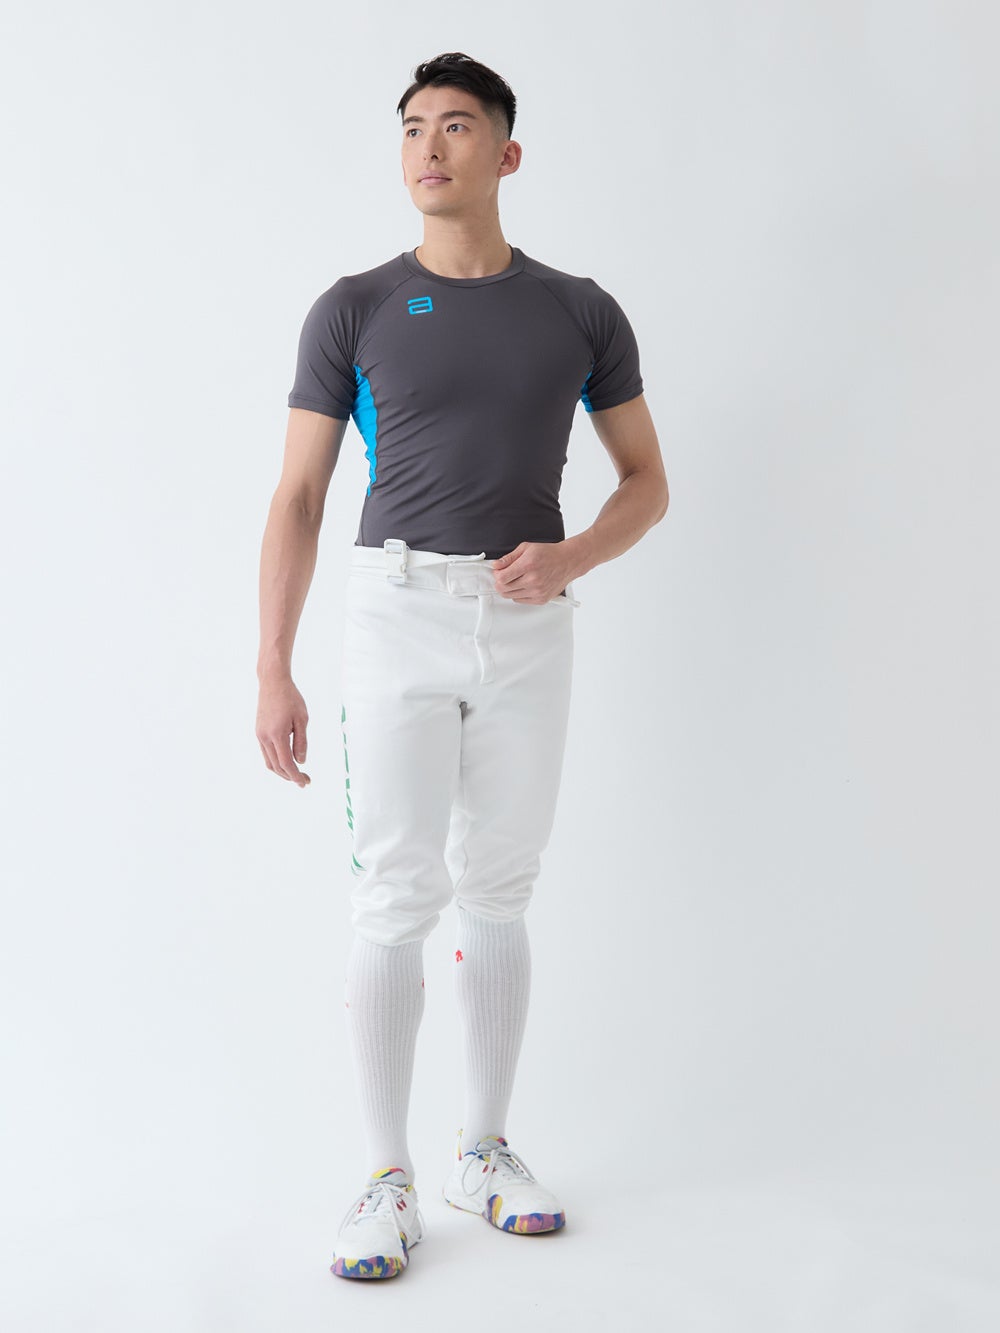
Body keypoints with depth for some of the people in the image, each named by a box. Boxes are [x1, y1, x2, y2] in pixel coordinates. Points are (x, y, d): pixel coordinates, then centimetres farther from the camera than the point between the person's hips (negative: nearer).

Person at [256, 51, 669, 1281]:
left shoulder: (582, 312, 8)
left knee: (496, 896, 8)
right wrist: (272, 673, -5)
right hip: (398, 615, -2)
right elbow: (296, 501, 2)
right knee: (398, 898, -6)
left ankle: (483, 1151, 21)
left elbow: (648, 484, 11)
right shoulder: (352, 310, 3)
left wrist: (570, 557, -11)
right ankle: (388, 1180, 5)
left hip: (529, 627, 2)